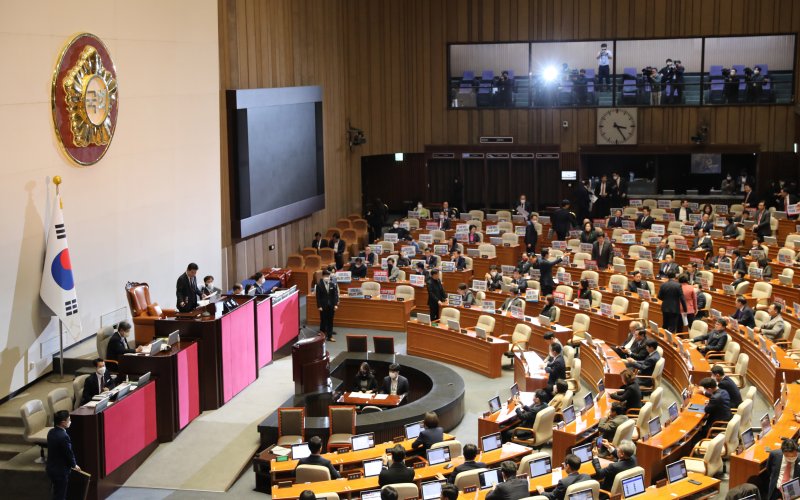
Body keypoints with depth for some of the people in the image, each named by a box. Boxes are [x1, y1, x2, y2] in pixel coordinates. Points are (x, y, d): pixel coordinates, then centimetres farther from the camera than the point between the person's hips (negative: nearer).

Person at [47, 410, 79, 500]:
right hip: (60, 470, -9)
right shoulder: (64, 436, -27)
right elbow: (69, 453, -18)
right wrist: (74, 465, 2)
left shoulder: (51, 432, 1)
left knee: (56, 493, 22)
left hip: (51, 468, 9)